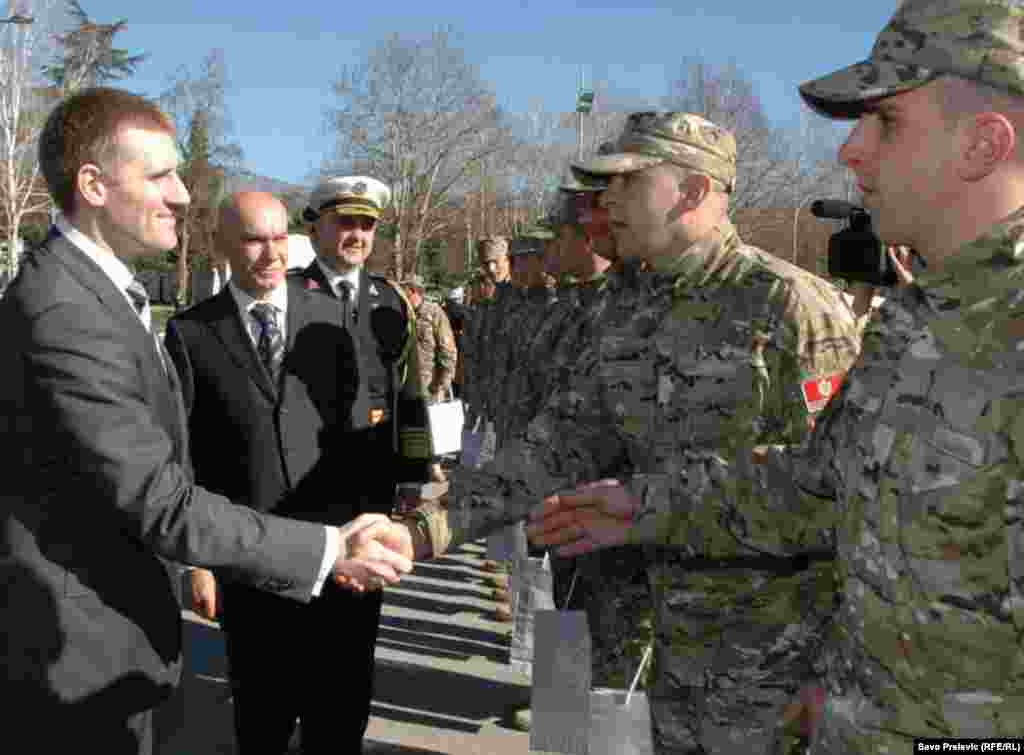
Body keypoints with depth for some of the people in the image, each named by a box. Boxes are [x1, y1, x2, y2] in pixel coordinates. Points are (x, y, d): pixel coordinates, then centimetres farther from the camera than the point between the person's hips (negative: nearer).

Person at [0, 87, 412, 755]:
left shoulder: (90, 288, 8)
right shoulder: (62, 313, -25)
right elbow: (160, 502, -26)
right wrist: (328, 550, -22)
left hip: (106, 629, 9)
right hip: (77, 654, -9)